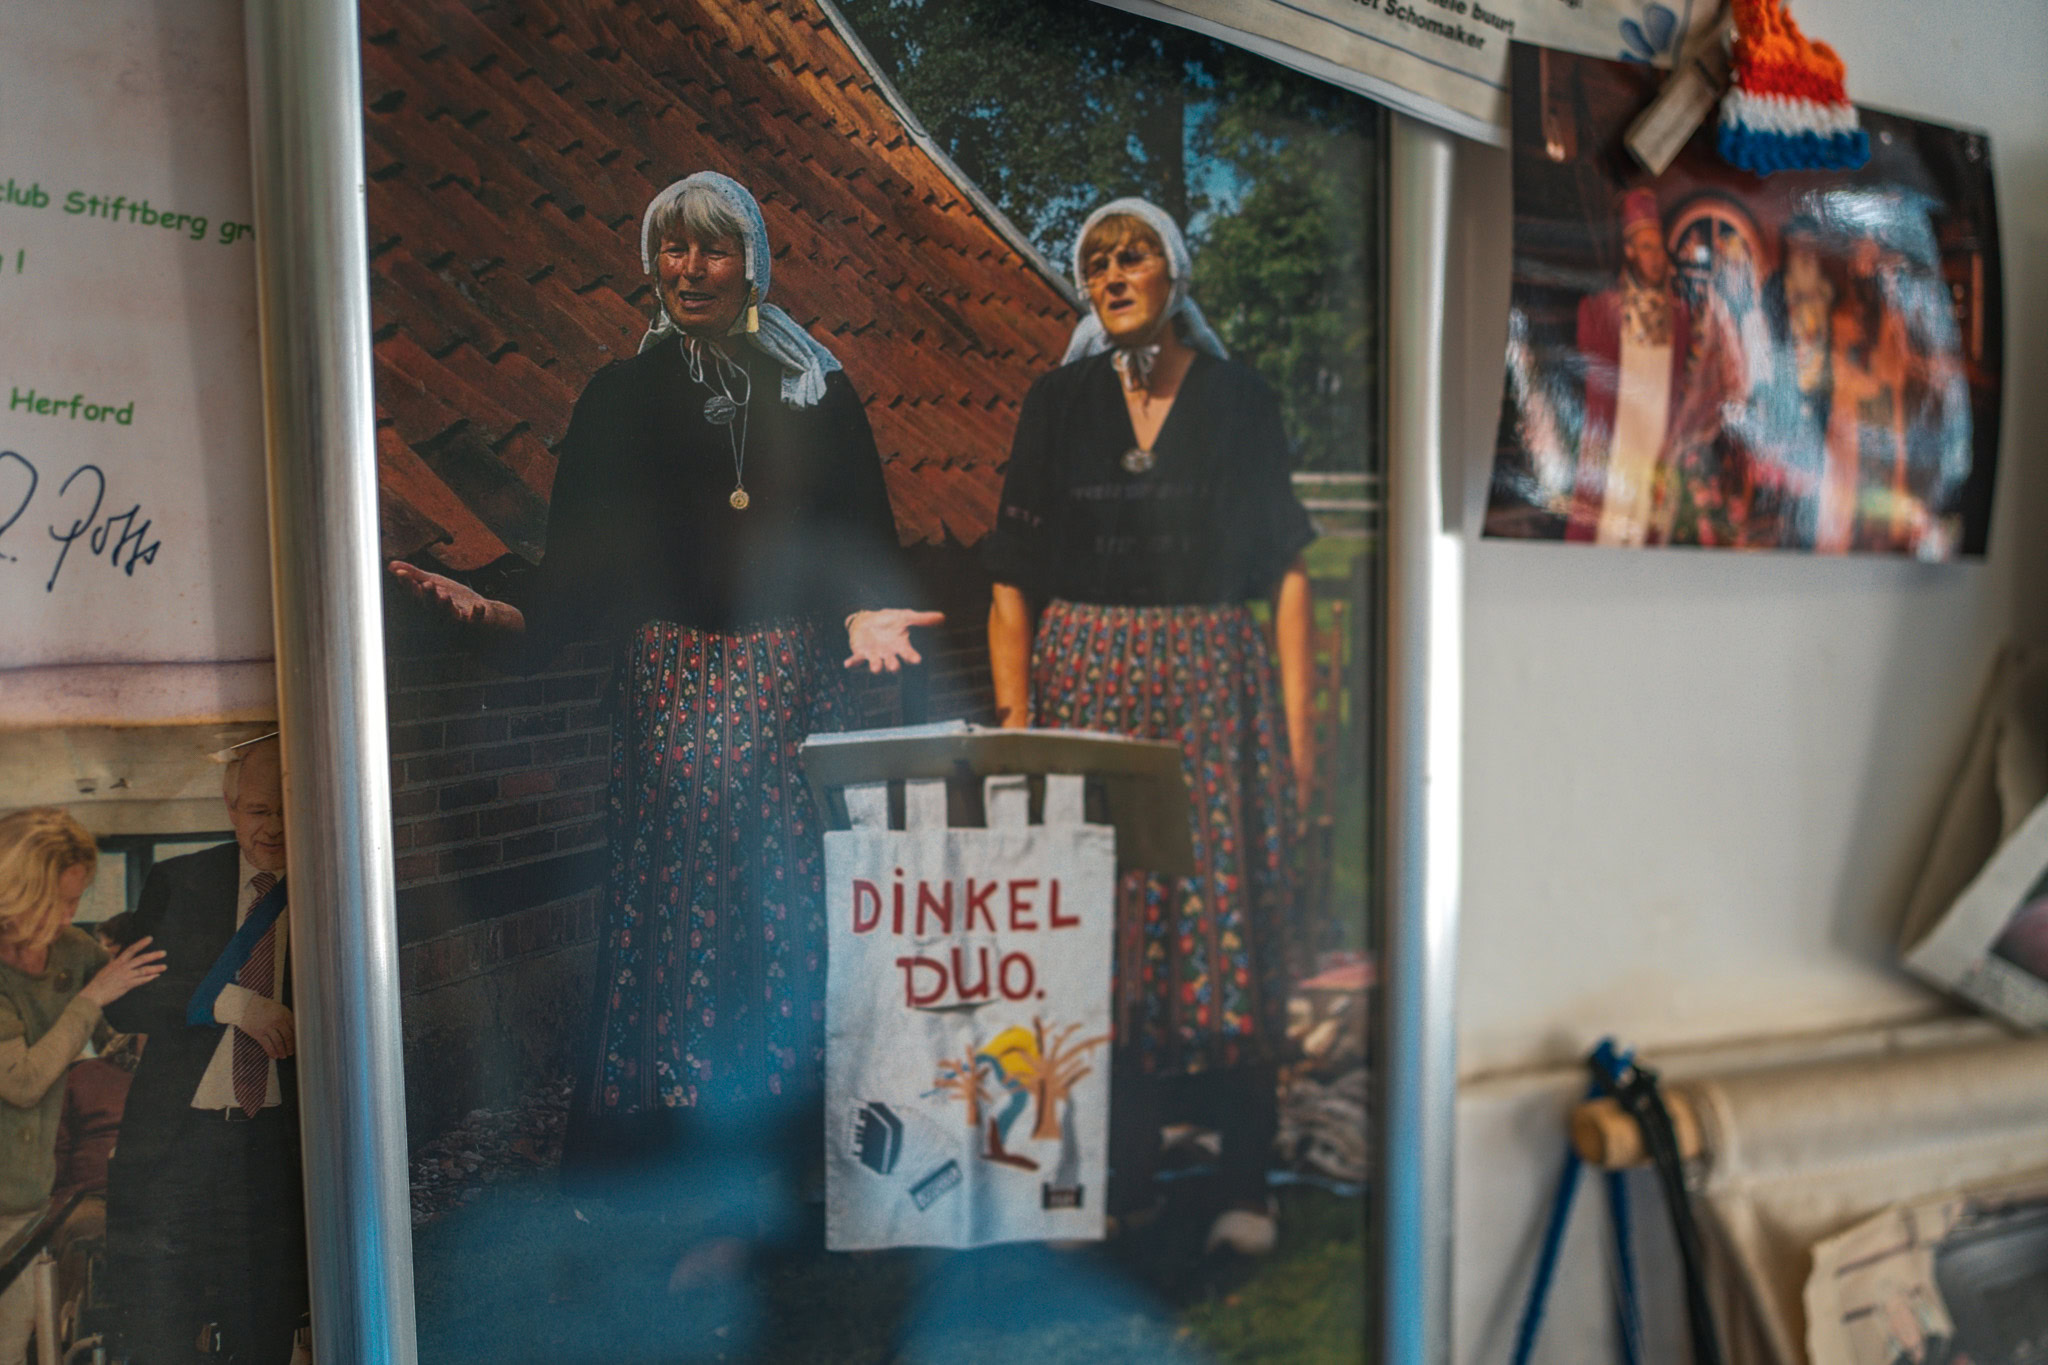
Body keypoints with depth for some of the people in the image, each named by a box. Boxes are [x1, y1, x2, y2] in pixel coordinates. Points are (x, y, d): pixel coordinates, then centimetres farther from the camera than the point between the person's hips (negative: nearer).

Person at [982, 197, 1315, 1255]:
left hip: (1213, 682, -1)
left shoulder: (1241, 401, 6)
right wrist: (1014, 707, -5)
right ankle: (1113, 1180, 16)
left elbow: (1286, 567, 4)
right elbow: (1013, 573, 4)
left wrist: (1296, 718, -3)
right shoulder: (1058, 401, 8)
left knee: (1222, 919, -1)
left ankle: (1243, 1188, 12)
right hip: (1086, 680, 1)